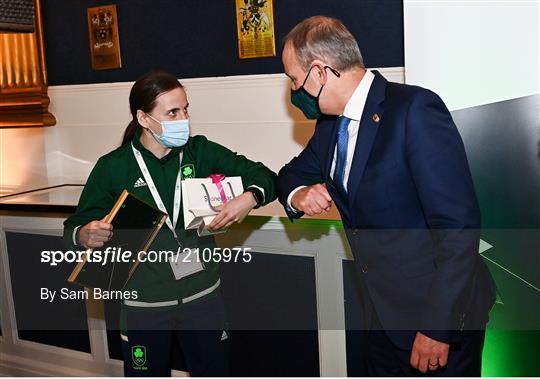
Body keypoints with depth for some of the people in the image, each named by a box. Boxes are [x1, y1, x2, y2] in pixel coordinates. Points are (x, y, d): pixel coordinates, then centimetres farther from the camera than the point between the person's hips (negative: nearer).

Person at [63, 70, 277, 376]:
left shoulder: (201, 152, -4)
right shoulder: (113, 167, -7)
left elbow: (265, 177, 0)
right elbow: (74, 230, -3)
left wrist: (249, 198, -22)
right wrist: (85, 236, -27)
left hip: (203, 295, 1)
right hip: (143, 305, -1)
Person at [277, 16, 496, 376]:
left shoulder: (415, 108, -21)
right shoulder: (330, 123, 3)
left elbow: (459, 224, -24)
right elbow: (294, 172, 19)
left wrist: (439, 326, -23)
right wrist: (298, 194, -5)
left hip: (441, 317, -7)